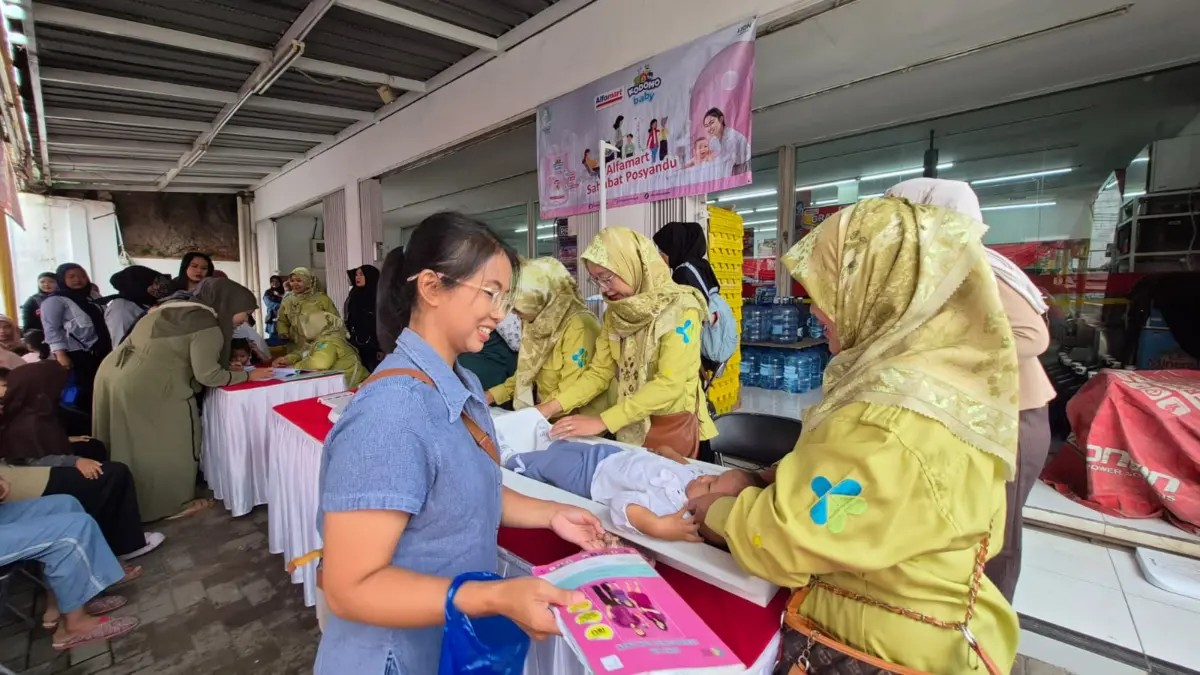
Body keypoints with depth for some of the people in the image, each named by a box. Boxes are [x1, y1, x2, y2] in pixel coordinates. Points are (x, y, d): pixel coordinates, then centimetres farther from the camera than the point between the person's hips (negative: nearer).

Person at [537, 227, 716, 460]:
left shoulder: (680, 308, -18)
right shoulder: (614, 314, 2)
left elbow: (669, 385, -25)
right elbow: (599, 372, 0)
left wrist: (602, 421, -29)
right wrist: (553, 406, -13)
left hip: (676, 428, -5)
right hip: (632, 428, 5)